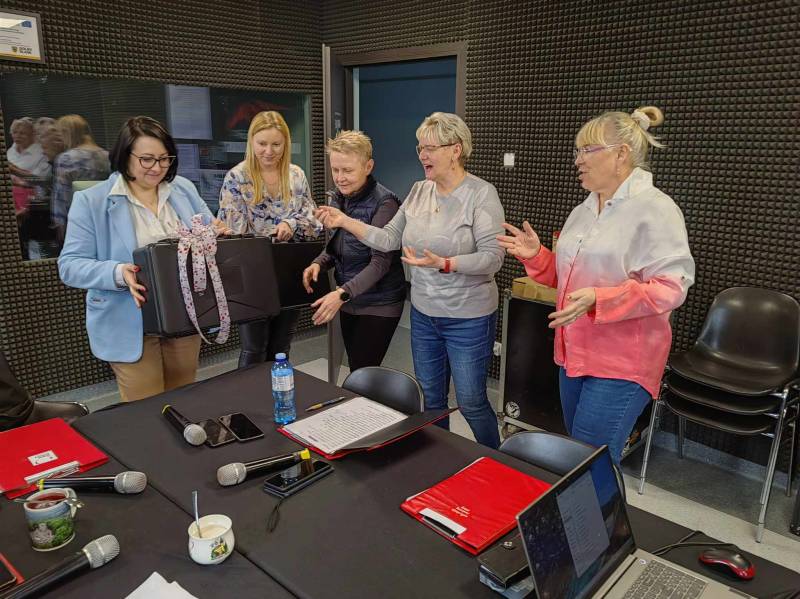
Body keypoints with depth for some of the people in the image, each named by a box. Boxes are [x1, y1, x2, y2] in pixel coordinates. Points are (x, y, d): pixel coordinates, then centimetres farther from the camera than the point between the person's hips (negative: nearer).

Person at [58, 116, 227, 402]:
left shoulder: (184, 189, 5)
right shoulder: (91, 201, -7)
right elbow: (69, 265, -9)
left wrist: (218, 234, -12)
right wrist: (118, 273, -28)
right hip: (132, 326, -4)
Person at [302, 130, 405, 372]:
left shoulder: (383, 204, -18)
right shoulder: (338, 199, 4)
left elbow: (380, 261, -22)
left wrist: (342, 293, -32)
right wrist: (318, 263, -7)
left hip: (379, 305, -7)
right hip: (349, 302, 7)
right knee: (355, 373, 14)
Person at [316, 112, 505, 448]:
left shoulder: (481, 193, -13)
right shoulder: (419, 192, 5)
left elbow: (493, 257, -19)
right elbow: (389, 239, 3)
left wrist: (443, 264, -30)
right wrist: (345, 222, -6)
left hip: (468, 320, -5)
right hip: (423, 315, 6)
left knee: (471, 403, 6)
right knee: (430, 400, 17)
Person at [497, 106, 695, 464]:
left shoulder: (655, 209, -11)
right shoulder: (583, 211, 13)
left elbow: (671, 287, -19)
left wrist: (598, 300, -28)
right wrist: (536, 256, 3)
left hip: (622, 364, -8)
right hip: (574, 353, 8)